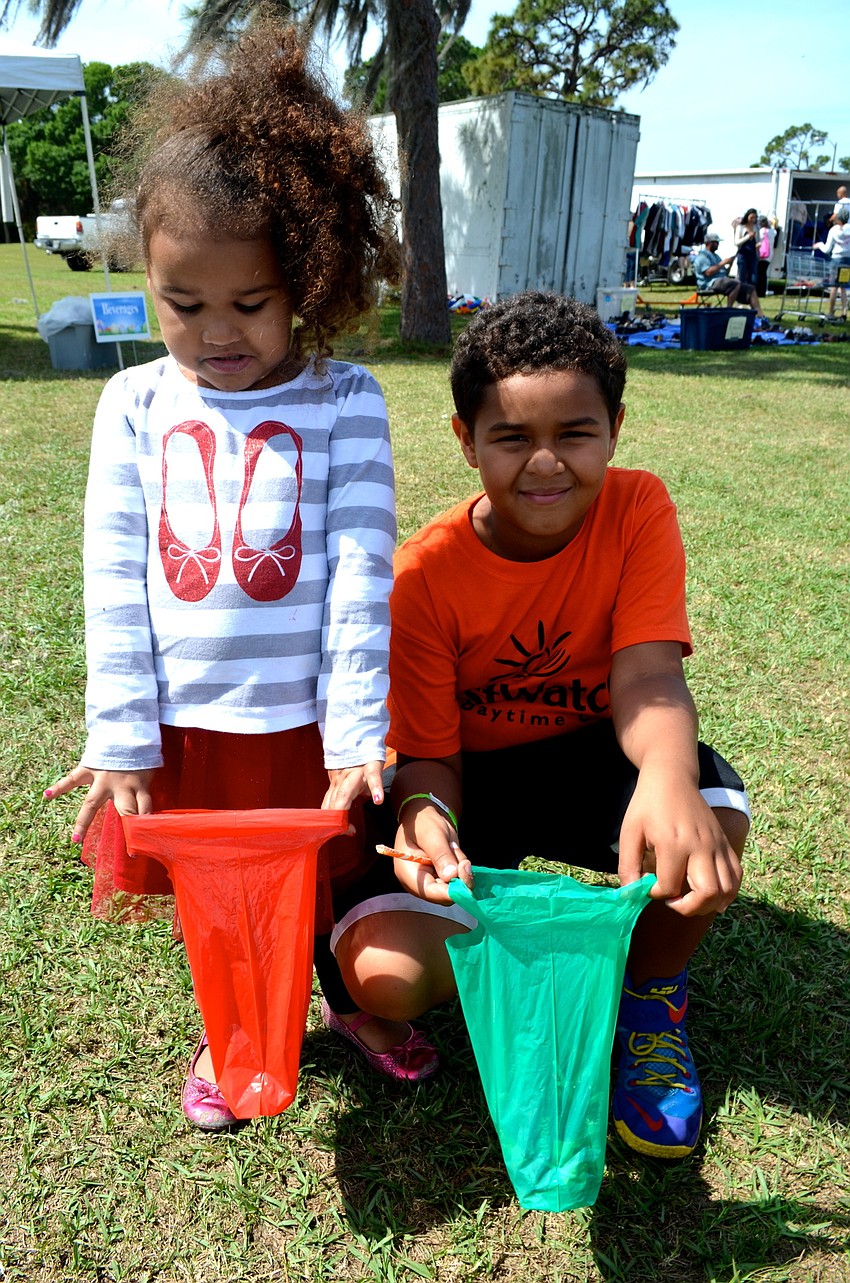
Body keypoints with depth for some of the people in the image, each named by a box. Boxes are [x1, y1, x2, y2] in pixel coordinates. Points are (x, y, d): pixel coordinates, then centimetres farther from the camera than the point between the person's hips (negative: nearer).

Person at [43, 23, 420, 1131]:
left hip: (302, 720, -2)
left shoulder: (344, 404, -6)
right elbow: (115, 582, -1)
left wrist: (355, 733, -12)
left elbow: (360, 575, -9)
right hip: (178, 723, 2)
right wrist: (121, 739, -4)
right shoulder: (135, 405, 0)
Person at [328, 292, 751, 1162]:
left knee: (706, 825, -34)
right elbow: (429, 755, -13)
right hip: (473, 779, 0)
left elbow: (646, 678, -25)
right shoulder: (425, 573, -17)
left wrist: (668, 777, -49)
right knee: (384, 976, -24)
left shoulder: (637, 511, -13)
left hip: (590, 758, 1)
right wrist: (424, 817, -39)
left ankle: (651, 994, 1)